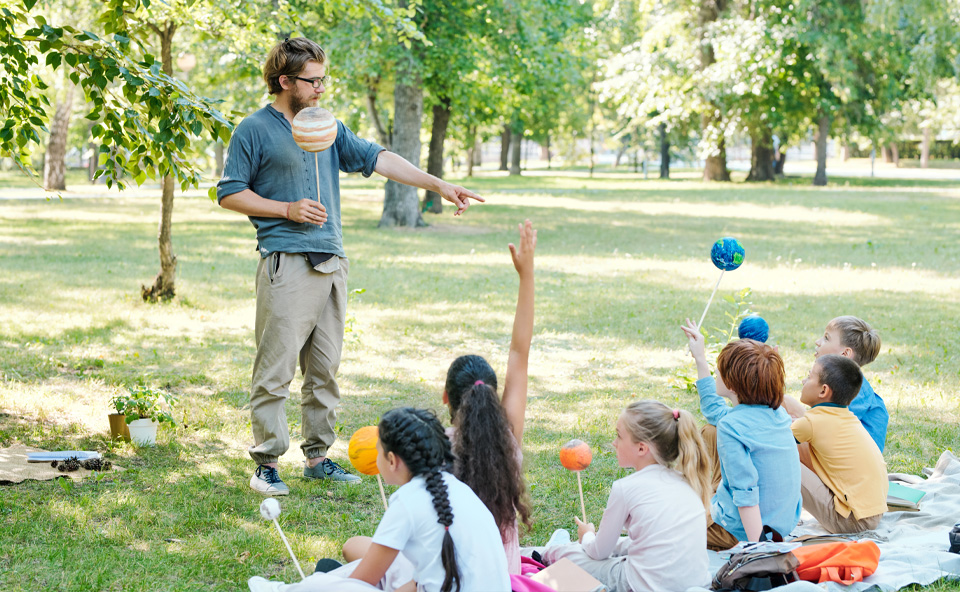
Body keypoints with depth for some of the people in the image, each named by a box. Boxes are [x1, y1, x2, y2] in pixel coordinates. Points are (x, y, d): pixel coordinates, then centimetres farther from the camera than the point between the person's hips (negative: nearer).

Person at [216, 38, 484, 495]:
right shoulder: (254, 130, -1)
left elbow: (377, 159, 12)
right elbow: (229, 193, 0)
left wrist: (439, 185, 4)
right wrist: (288, 209, -9)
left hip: (331, 263, 6)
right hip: (286, 264, -6)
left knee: (325, 368, 9)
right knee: (275, 370, -6)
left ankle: (318, 457, 18)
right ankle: (266, 465, 1)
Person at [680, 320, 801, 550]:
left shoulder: (731, 426, -26)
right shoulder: (776, 414, 0)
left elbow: (746, 492, -30)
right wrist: (700, 359, 23)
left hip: (743, 529, -8)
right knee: (710, 434, 23)